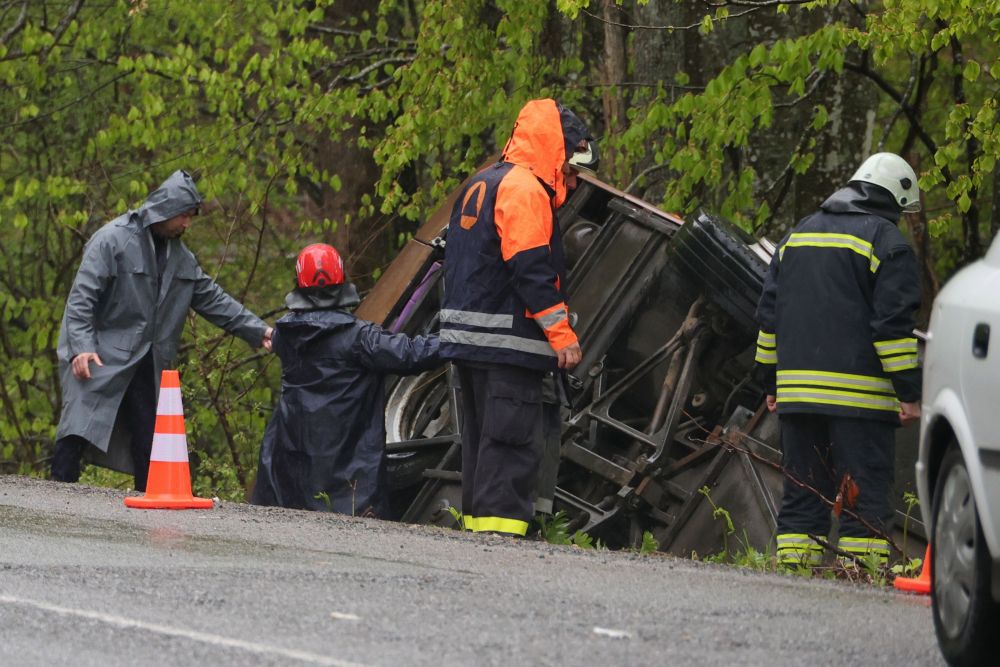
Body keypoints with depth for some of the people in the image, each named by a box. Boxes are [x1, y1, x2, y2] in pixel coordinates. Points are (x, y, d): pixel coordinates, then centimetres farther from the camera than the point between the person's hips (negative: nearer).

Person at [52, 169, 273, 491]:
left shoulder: (180, 256, 13)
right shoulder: (113, 240, -10)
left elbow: (212, 299, 18)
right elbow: (82, 297, -14)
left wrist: (258, 331, 11)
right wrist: (82, 347, -25)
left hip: (143, 365, 7)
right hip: (98, 359, -7)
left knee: (148, 440, 4)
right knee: (77, 431, -13)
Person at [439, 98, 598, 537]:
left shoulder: (480, 186, 20)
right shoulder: (525, 189, -11)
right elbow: (532, 270, -19)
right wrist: (562, 334, -18)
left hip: (466, 337, 10)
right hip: (505, 343, -10)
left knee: (482, 438, 14)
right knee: (513, 439, -10)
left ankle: (476, 520, 16)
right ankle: (501, 522, -16)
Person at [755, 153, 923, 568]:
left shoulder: (798, 234, 19)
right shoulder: (885, 242, -3)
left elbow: (769, 315, 20)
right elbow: (893, 323, -10)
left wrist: (771, 382, 23)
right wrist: (908, 391, -9)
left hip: (797, 391, 6)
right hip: (859, 393, -6)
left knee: (803, 486, 10)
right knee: (865, 487, -5)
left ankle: (795, 554, 7)